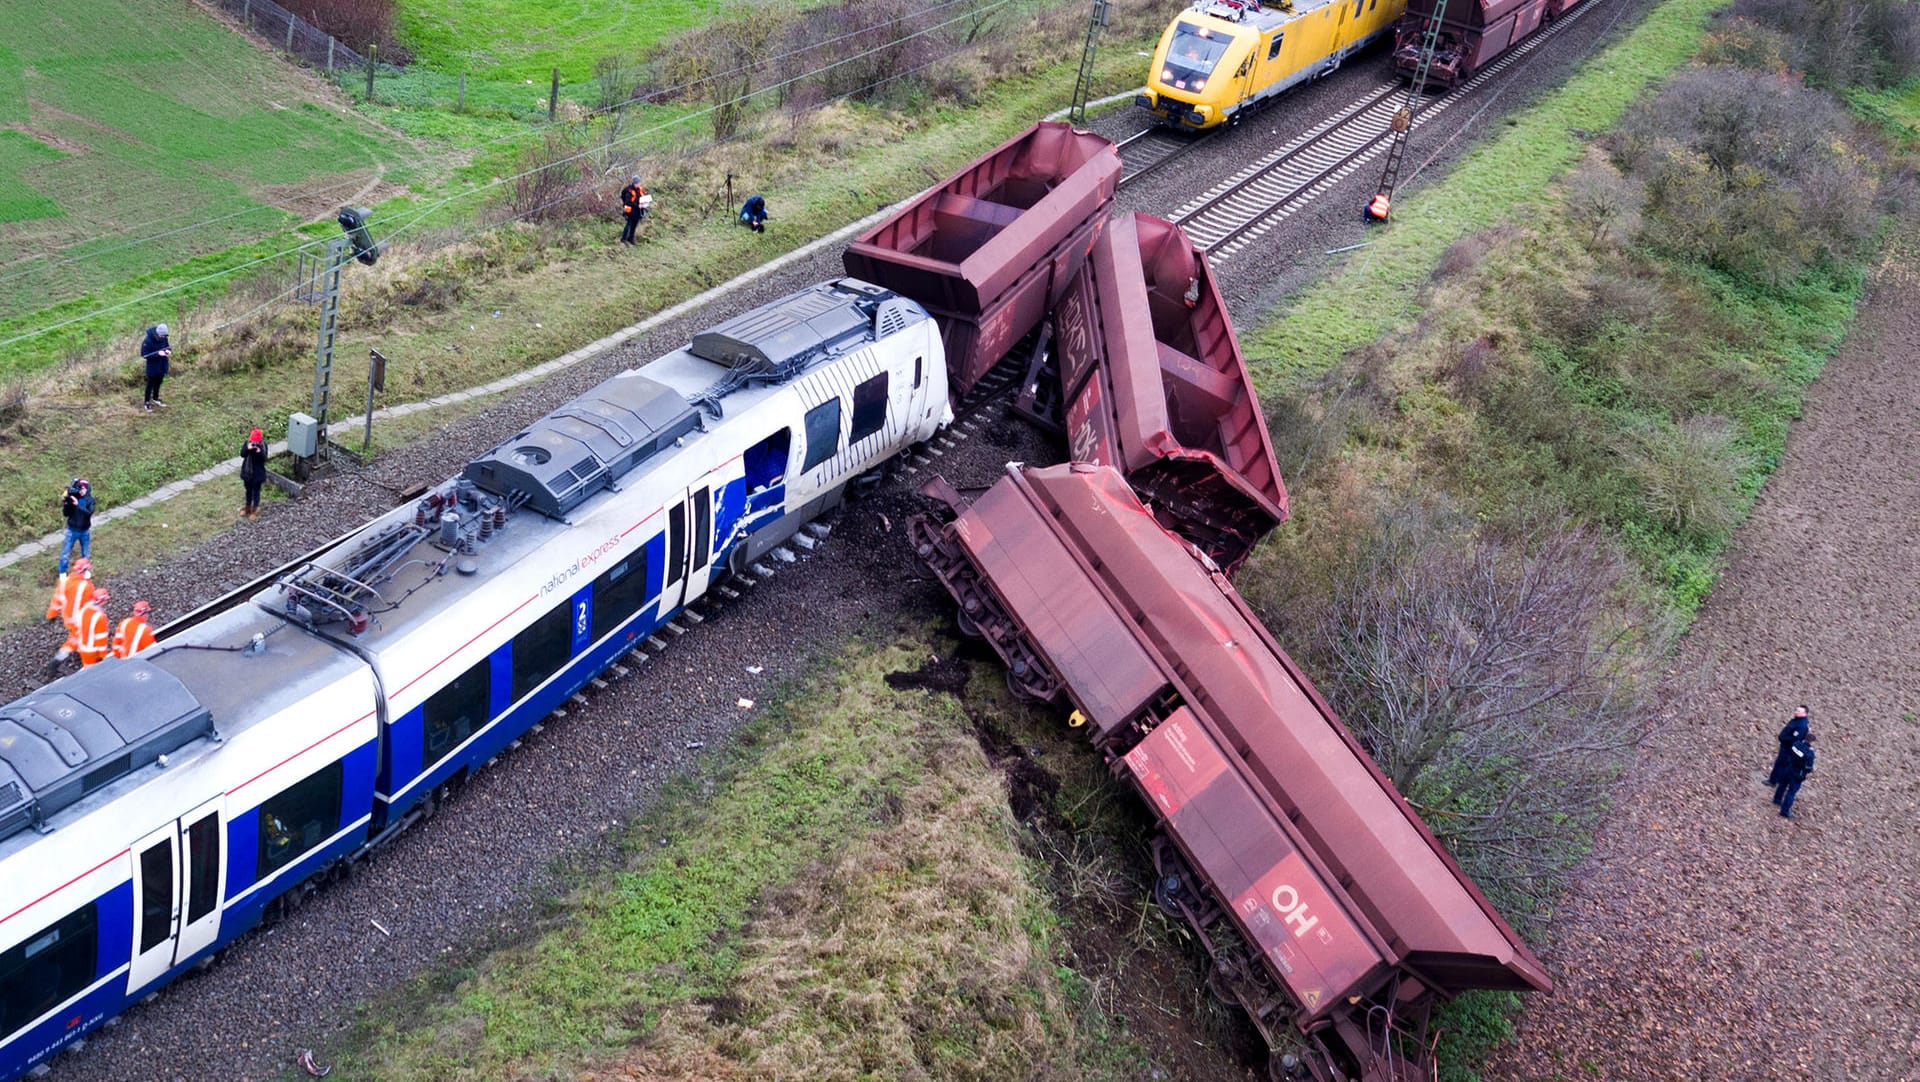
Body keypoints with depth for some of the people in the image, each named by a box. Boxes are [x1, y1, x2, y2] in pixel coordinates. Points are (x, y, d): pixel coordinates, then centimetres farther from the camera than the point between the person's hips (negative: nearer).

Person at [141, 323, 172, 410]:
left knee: (158, 382, 22)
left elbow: (168, 346, 7)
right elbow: (144, 354, -23)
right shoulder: (148, 341, -27)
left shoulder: (164, 338, -9)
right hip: (153, 366, -6)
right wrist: (157, 353, -33)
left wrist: (168, 350, -18)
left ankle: (155, 398, 43)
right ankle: (146, 403, 21)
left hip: (162, 365, 6)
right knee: (150, 384, 7)